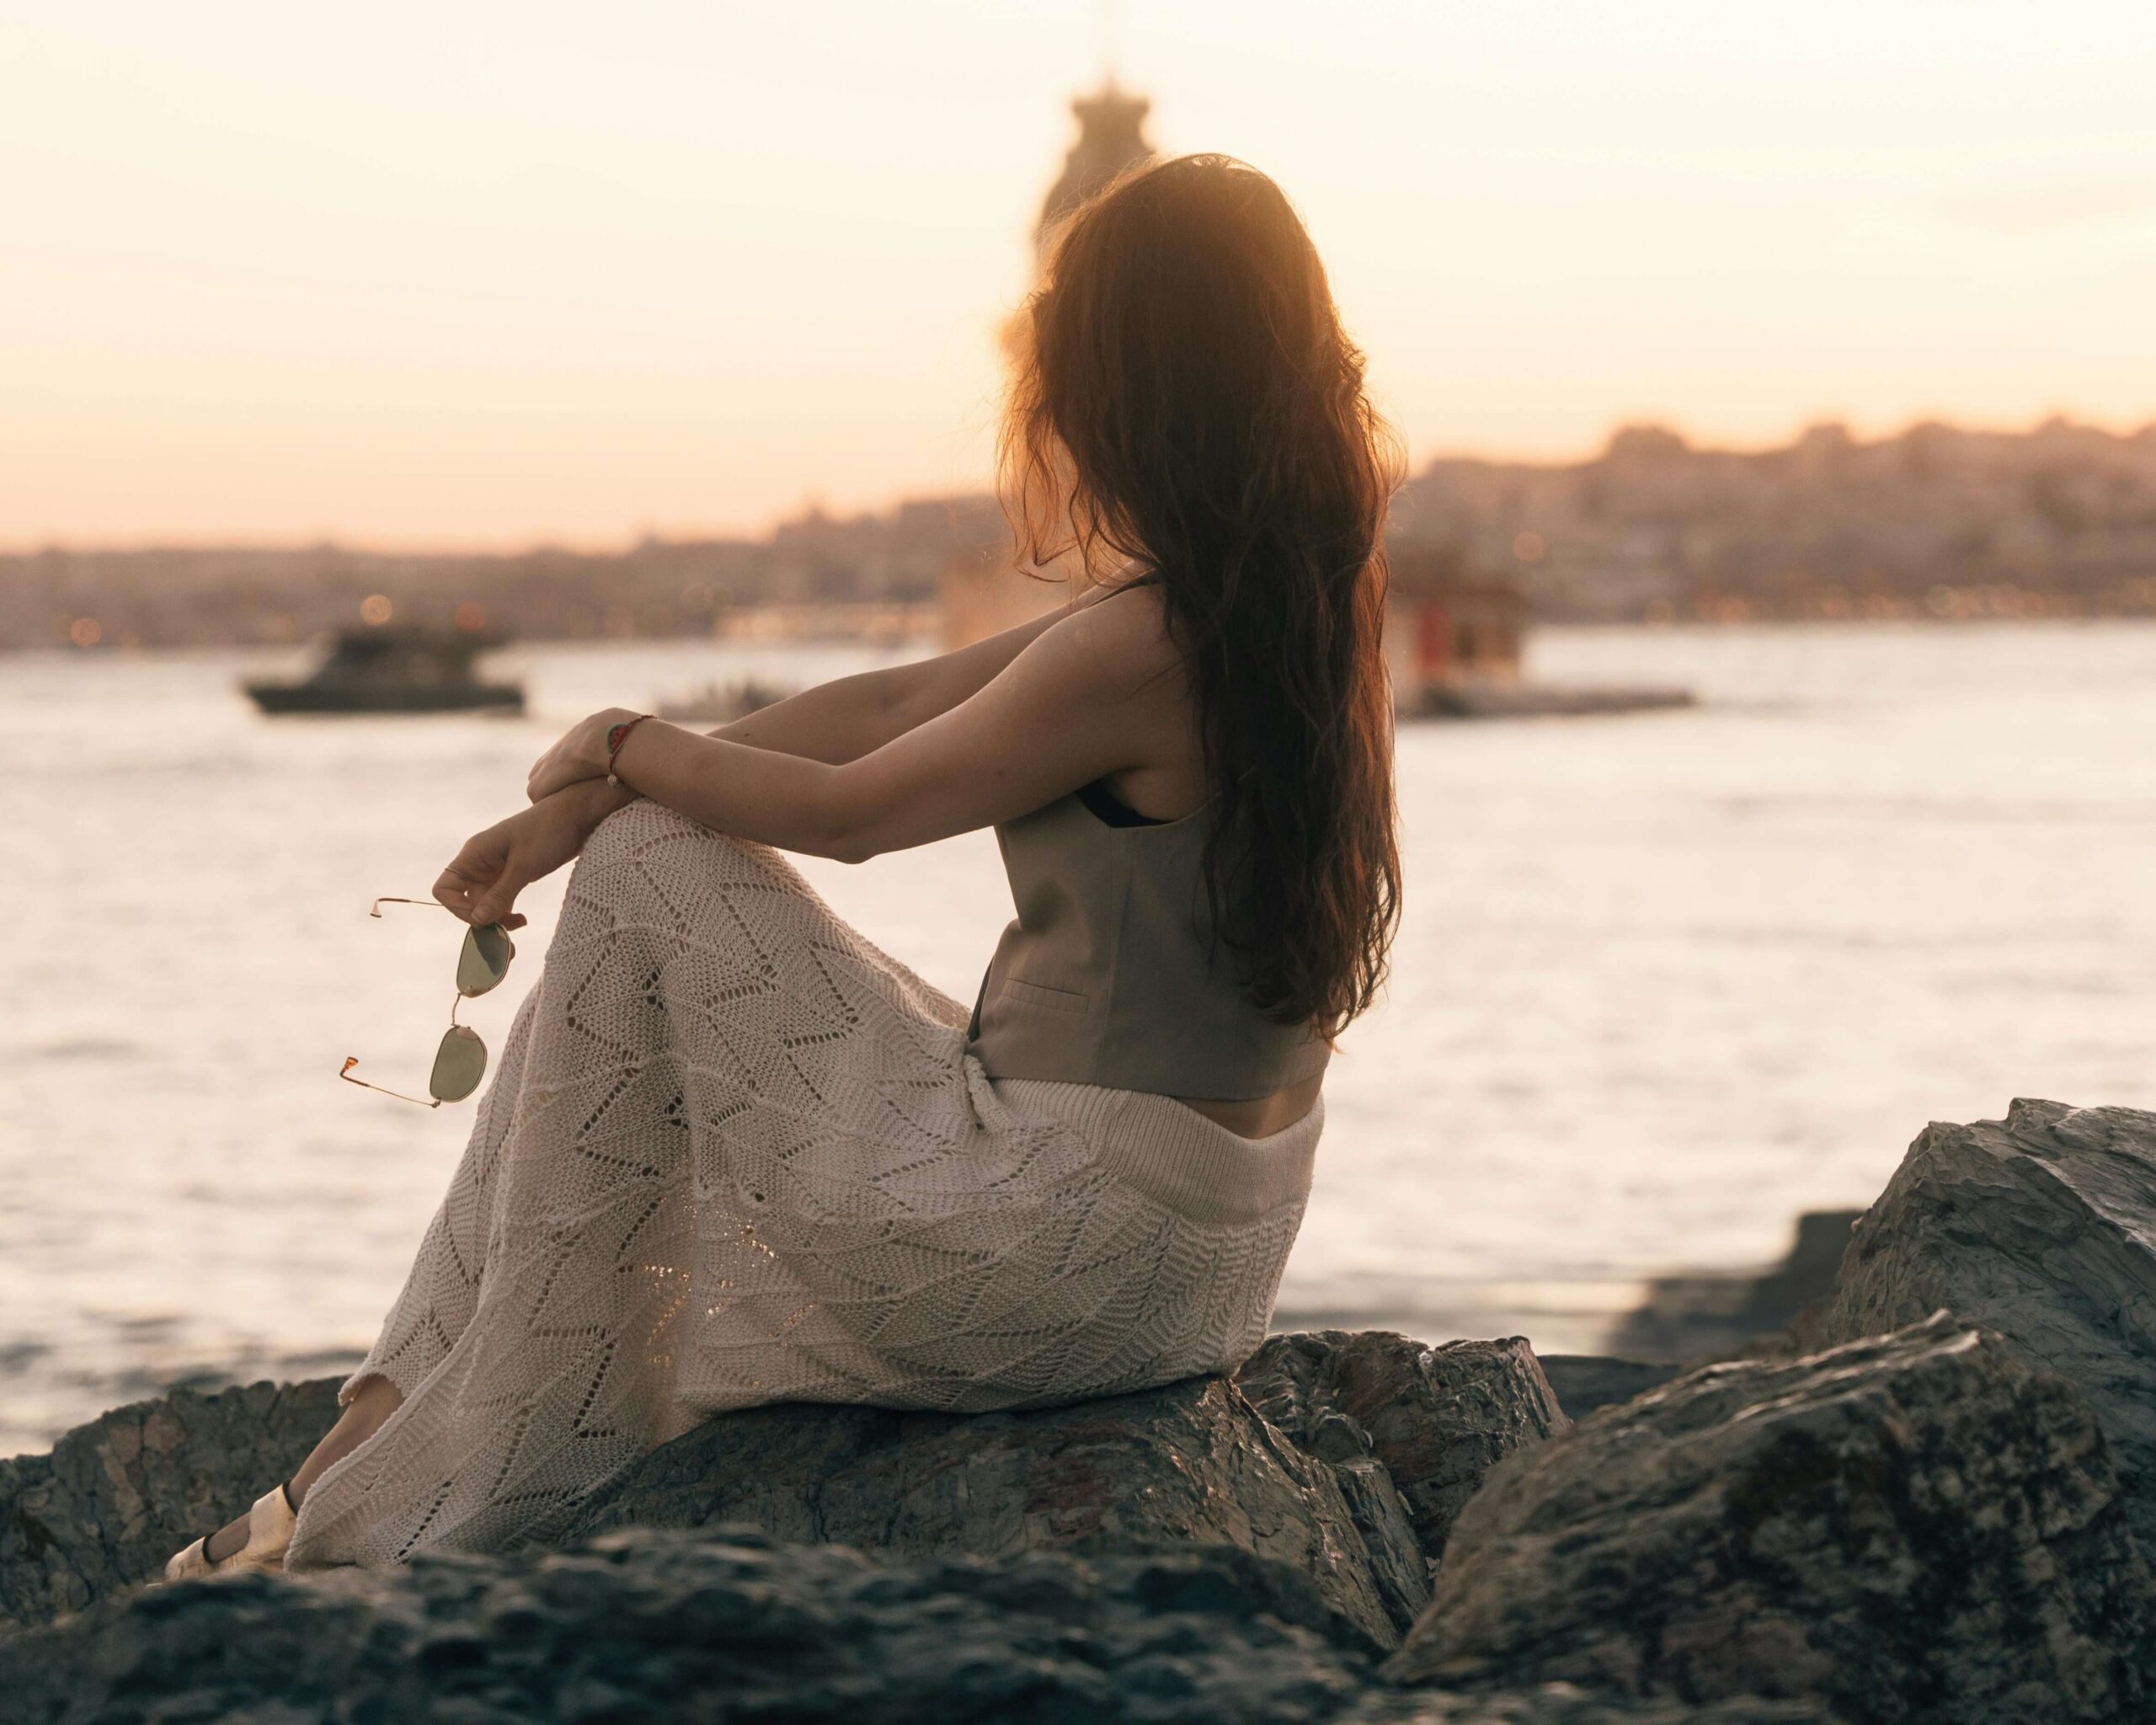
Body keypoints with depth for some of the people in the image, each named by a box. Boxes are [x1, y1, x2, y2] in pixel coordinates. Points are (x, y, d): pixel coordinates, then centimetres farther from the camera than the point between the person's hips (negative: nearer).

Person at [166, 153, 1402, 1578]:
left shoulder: (1146, 647, -22)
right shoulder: (1286, 603, 7)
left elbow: (852, 810, -10)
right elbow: (892, 708, 9)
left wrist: (623, 751, 8)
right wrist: (580, 809, 9)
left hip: (1086, 1243, -9)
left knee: (649, 871, -2)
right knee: (621, 972, 14)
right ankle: (386, 1432, 15)